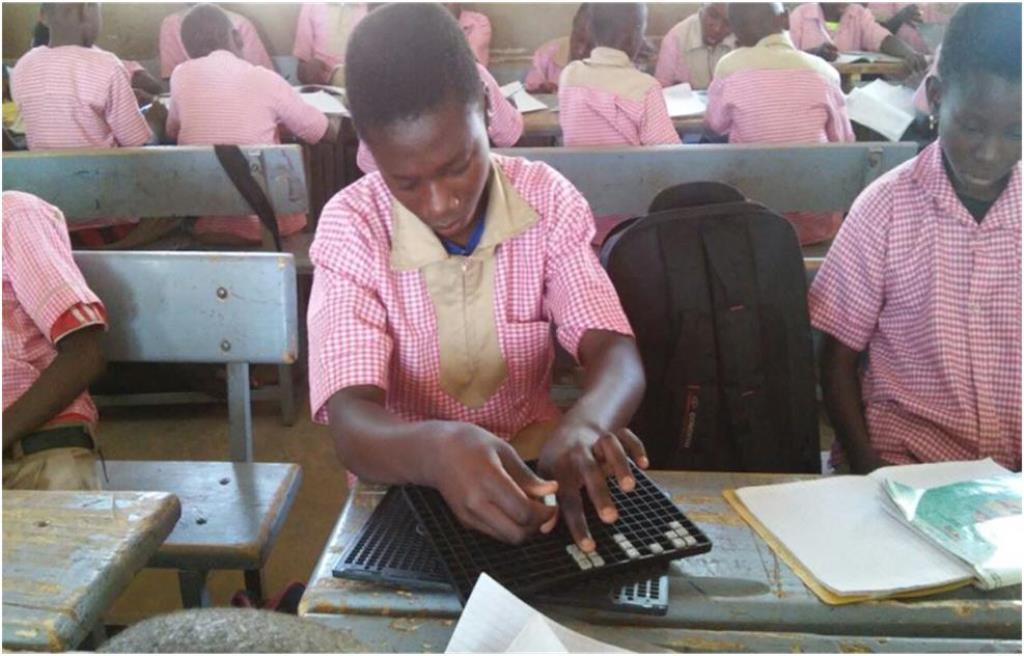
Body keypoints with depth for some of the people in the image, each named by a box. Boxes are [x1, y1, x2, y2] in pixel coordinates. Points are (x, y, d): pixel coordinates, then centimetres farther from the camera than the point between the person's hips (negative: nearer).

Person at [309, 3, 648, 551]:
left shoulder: (547, 198, -9)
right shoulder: (350, 228, -15)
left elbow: (616, 355, -16)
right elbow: (351, 423, -24)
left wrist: (585, 424, -40)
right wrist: (439, 448, -46)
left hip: (533, 457, 2)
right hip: (406, 475, -2)